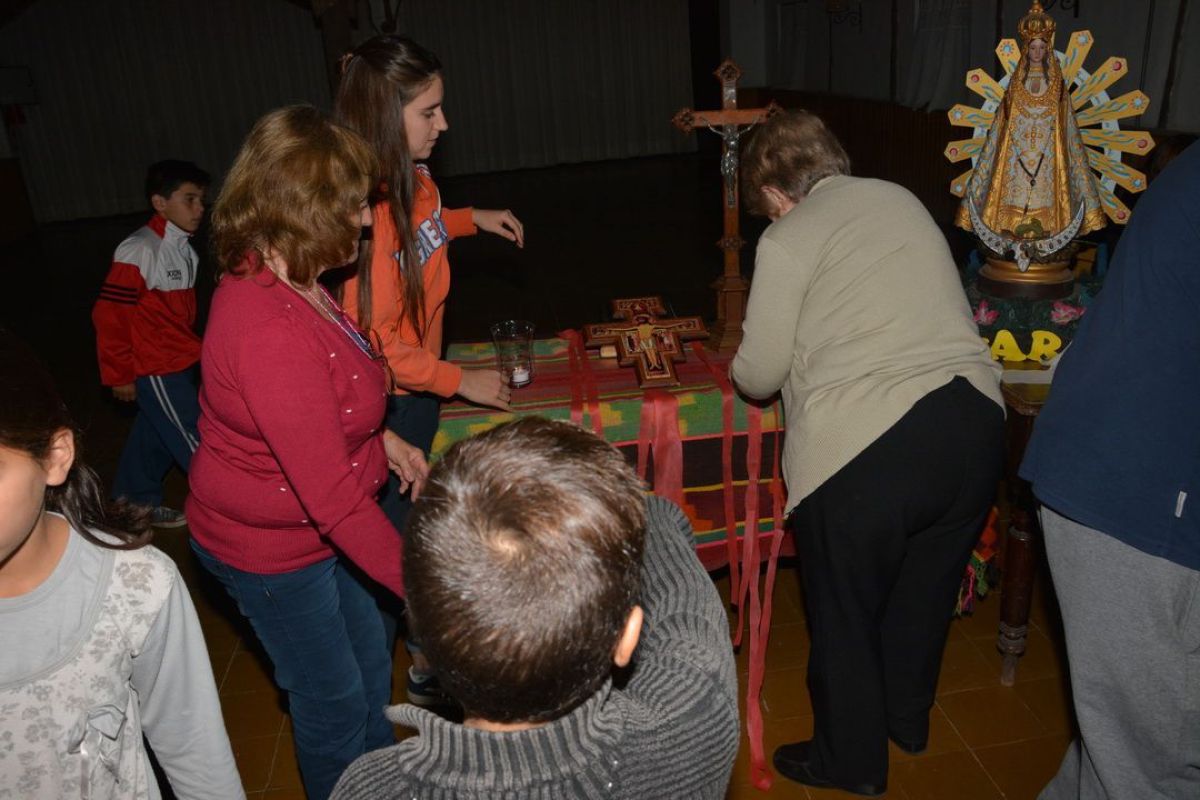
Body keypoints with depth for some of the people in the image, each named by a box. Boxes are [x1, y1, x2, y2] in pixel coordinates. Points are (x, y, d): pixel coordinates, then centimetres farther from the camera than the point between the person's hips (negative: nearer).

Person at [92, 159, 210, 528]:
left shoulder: (184, 248, 4)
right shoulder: (138, 251, -20)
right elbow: (109, 316, -18)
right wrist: (120, 375, -12)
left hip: (180, 364, 8)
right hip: (156, 371, -8)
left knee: (155, 436, 22)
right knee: (194, 445, 1)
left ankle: (138, 505, 39)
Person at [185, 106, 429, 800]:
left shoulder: (281, 281, -5)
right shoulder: (271, 334, -37)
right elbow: (334, 499, -36)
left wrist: (379, 437, 4)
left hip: (317, 528, 9)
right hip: (272, 552, -9)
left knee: (369, 660, 26)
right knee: (332, 697, 14)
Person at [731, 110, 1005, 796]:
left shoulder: (787, 241, -4)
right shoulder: (902, 199, 14)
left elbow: (757, 377, -3)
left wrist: (746, 365, 19)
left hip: (864, 447, -7)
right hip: (976, 418, 7)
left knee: (845, 614, 15)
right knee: (926, 592, 26)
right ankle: (908, 719, 49)